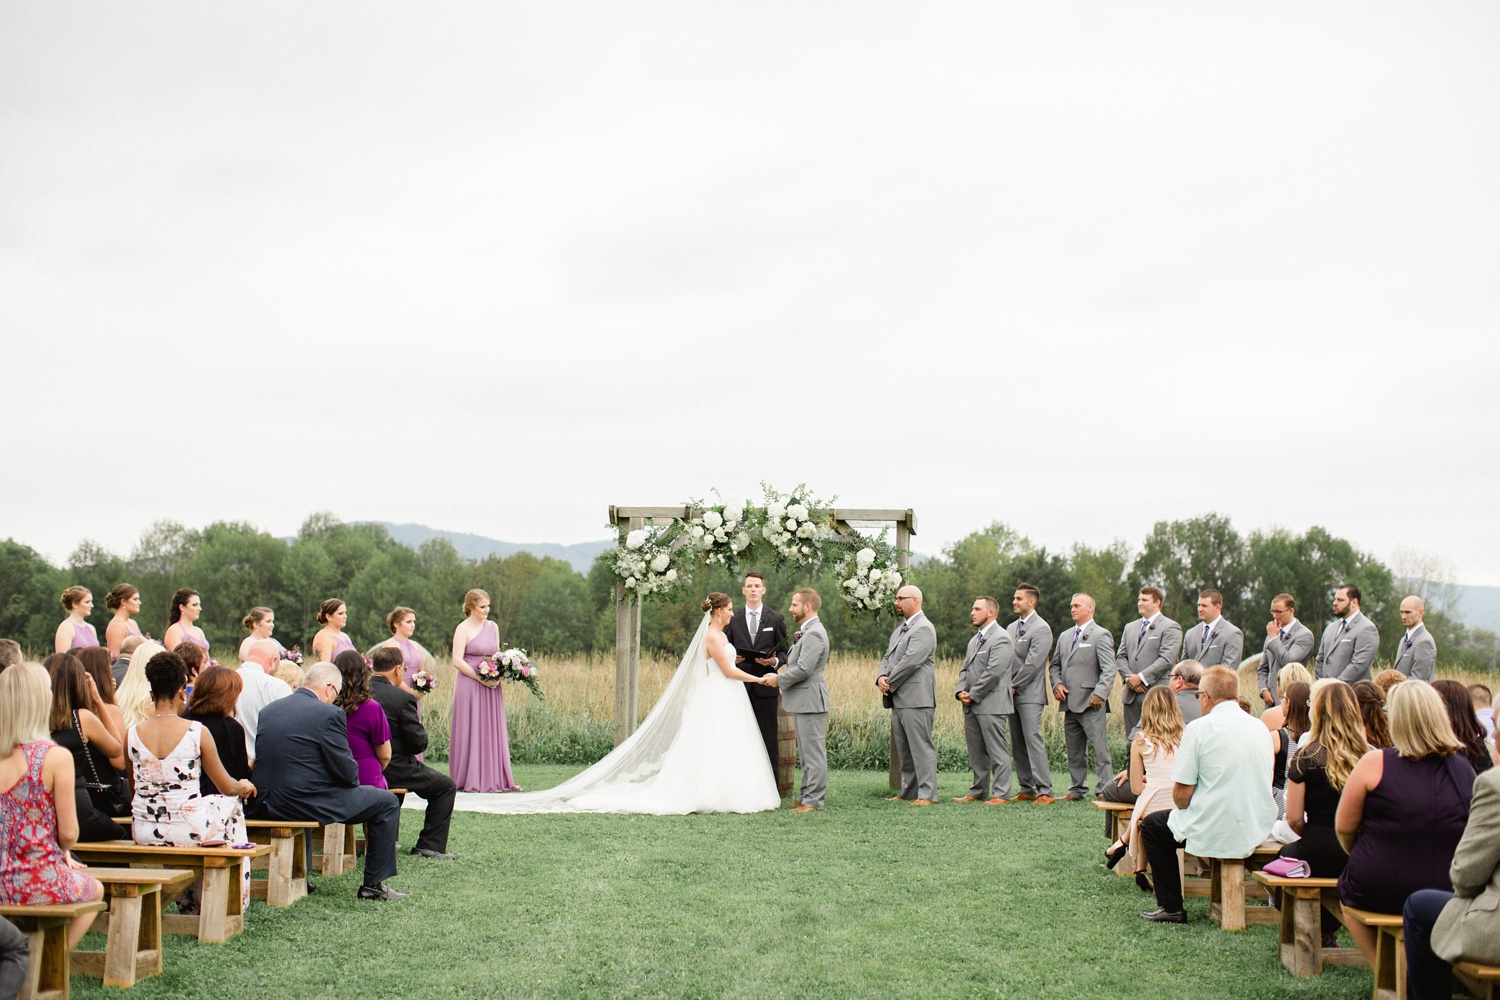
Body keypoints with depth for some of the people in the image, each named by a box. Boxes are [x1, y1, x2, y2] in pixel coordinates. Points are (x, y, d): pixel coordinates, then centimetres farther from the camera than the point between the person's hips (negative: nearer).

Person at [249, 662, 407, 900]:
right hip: (306, 802, -7)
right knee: (387, 802, 8)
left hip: (265, 805, 8)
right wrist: (353, 780, 10)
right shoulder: (327, 714, -12)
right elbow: (346, 772, -13)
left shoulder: (268, 710, 9)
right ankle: (373, 884, 12)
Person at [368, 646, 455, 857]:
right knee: (446, 786, 13)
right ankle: (430, 845, 8)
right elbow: (418, 743, -15)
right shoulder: (403, 698, -18)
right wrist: (422, 734, 8)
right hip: (393, 768, -7)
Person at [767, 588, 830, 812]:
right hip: (803, 701, 11)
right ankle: (806, 796, 20)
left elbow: (804, 668, -23)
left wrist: (779, 679, -12)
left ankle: (813, 800, -5)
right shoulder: (806, 632, 18)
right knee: (806, 753, 15)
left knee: (813, 752, -7)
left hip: (810, 700, -11)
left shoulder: (814, 634, -17)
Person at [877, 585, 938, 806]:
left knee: (921, 747, -8)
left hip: (916, 698, -10)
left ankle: (927, 794, -6)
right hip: (898, 700, 10)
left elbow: (910, 662, -19)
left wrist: (890, 684, -12)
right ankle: (908, 791, 20)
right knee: (902, 749, 13)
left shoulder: (924, 629, -11)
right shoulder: (900, 629, 20)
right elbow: (888, 657, 19)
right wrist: (881, 677, -1)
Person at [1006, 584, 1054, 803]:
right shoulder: (1011, 628, 17)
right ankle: (1026, 789, 12)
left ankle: (1045, 791, -13)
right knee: (1017, 744, 7)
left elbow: (1032, 663, -14)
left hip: (1029, 694, -8)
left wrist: (1014, 685, -11)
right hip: (1012, 694, 8)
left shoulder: (1041, 629, -8)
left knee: (1033, 740, -13)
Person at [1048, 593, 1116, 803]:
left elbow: (1109, 670, -10)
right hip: (1069, 703, 7)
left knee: (1099, 747, -8)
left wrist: (1099, 694, -20)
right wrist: (1057, 684, 3)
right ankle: (1077, 789, 18)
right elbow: (1055, 665, 23)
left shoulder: (1101, 635, -3)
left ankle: (1105, 790, -6)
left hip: (1090, 703, -7)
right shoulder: (1064, 636, 19)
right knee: (1073, 750, 11)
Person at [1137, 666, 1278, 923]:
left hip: (1213, 834, -6)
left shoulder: (1199, 728, -12)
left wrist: (1182, 806, 10)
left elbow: (1181, 794, -14)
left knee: (1151, 825, 20)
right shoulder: (1259, 727, 7)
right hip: (1257, 832, 6)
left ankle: (1172, 908, 18)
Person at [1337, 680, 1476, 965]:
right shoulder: (1464, 769, -3)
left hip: (1377, 891, -3)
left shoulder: (1375, 762, -14)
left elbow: (1343, 827, -7)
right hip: (1448, 895, 3)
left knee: (1345, 889, 31)